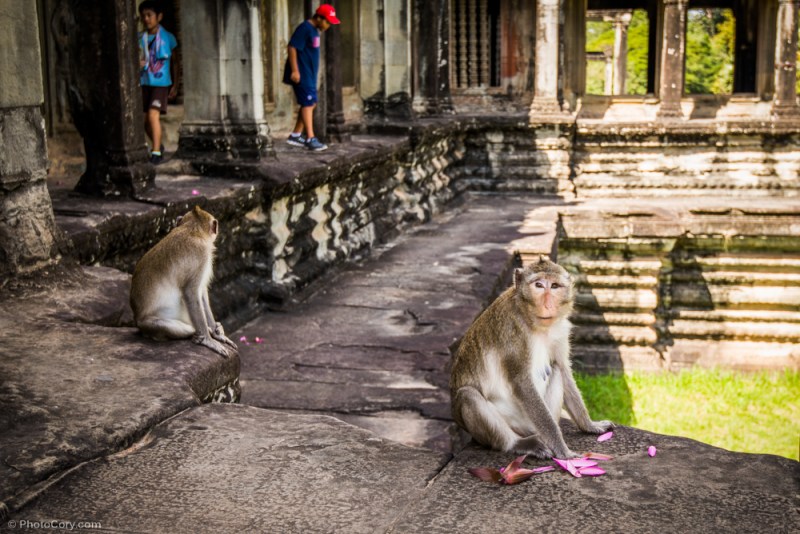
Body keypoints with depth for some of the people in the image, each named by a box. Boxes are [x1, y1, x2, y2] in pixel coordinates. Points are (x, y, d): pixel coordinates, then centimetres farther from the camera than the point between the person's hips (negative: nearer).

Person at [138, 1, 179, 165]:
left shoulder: (168, 38, -2)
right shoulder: (139, 38, 4)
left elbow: (174, 62, 5)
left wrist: (175, 85, 4)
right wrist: (137, 63, -14)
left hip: (161, 83, -4)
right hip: (144, 83, 4)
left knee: (153, 114, -17)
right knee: (145, 119, 8)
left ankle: (156, 152, -12)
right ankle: (158, 145, 33)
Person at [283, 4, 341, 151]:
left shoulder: (314, 30, 14)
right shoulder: (305, 28, -16)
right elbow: (292, 47, -20)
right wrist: (294, 70, -23)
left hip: (309, 74, 10)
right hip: (301, 74, -10)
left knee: (311, 103, 11)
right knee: (308, 104, -10)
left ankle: (295, 135, 18)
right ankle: (310, 139, -8)